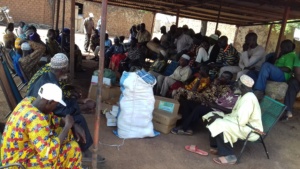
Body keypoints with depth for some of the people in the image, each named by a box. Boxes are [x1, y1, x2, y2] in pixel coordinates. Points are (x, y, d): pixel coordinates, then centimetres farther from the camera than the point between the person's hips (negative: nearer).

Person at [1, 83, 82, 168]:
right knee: (72, 149, -11)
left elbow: (49, 118, 9)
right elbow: (50, 154, -36)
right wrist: (67, 126, -27)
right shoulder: (35, 119, -34)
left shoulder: (29, 100, -7)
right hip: (21, 164, -9)